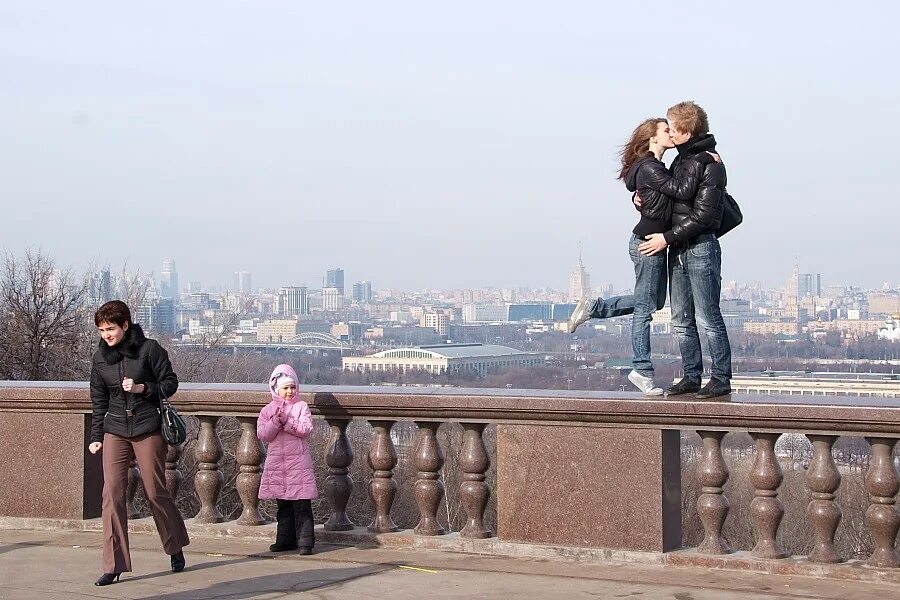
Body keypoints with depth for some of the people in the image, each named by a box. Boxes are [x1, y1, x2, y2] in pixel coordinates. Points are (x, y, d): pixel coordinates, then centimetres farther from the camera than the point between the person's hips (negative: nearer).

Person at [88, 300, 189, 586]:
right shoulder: (101, 357, 6)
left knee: (155, 491, 4)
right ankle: (113, 565, -5)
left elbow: (170, 382, -1)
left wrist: (142, 388, -16)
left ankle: (176, 549, 29)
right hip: (115, 431, 3)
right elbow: (98, 400, 14)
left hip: (148, 430, -3)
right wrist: (96, 437, 10)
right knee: (112, 492, -7)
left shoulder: (149, 349, -6)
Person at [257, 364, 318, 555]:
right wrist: (276, 421, -18)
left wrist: (286, 421, -17)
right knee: (283, 505, 10)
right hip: (276, 462, 3)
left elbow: (305, 429, -12)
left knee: (302, 505, -6)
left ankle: (305, 541, -5)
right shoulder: (267, 410, 8)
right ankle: (285, 539, 18)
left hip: (298, 461, -3)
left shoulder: (301, 407, 2)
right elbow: (263, 434, -4)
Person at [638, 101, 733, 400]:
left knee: (708, 319, -6)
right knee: (682, 320, 9)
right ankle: (692, 376, 15)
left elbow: (702, 215, -17)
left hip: (701, 248, -9)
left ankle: (721, 379, -1)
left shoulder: (711, 165, -12)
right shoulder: (680, 160, 15)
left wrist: (667, 238, -17)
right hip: (677, 250, 9)